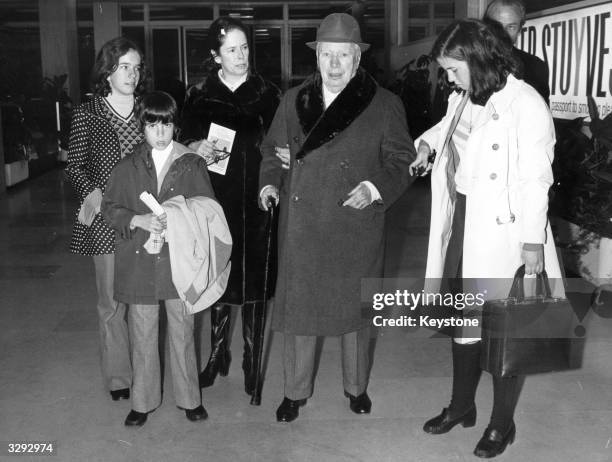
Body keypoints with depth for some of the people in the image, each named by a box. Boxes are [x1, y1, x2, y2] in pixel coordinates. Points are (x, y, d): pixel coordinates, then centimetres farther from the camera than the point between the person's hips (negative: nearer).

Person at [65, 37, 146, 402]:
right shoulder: (87, 114, 3)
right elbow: (75, 164, 5)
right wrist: (91, 191, -12)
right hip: (106, 219, -2)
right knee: (112, 301, 4)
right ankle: (119, 378, 17)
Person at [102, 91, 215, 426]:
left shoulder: (192, 165, 1)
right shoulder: (128, 168, 5)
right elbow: (110, 209, 3)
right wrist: (140, 220, -14)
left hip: (180, 262, -1)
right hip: (139, 263, 1)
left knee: (182, 331, 8)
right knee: (142, 335, 10)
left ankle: (189, 398, 24)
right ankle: (143, 401, 25)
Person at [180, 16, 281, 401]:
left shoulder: (267, 94, 3)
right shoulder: (200, 95, 5)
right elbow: (185, 141, 10)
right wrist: (196, 147, -12)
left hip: (256, 202, -1)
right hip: (216, 200, 1)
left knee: (254, 280, 2)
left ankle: (254, 364, 15)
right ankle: (217, 355, 23)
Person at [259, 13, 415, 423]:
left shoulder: (385, 105, -1)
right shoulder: (293, 100, 8)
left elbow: (401, 162, 0)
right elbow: (273, 149, 16)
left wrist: (375, 188, -17)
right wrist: (270, 182, -3)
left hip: (356, 230, -2)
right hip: (301, 229, 2)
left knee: (355, 307, 12)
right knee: (298, 306, 9)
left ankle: (356, 387, 35)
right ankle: (296, 391, 28)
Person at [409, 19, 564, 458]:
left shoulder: (526, 104, -16)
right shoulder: (462, 100, 6)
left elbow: (536, 179, -18)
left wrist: (533, 241, -20)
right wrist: (426, 142, 10)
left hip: (503, 235, -7)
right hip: (461, 226, 7)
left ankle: (503, 423, 27)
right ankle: (462, 405, 38)